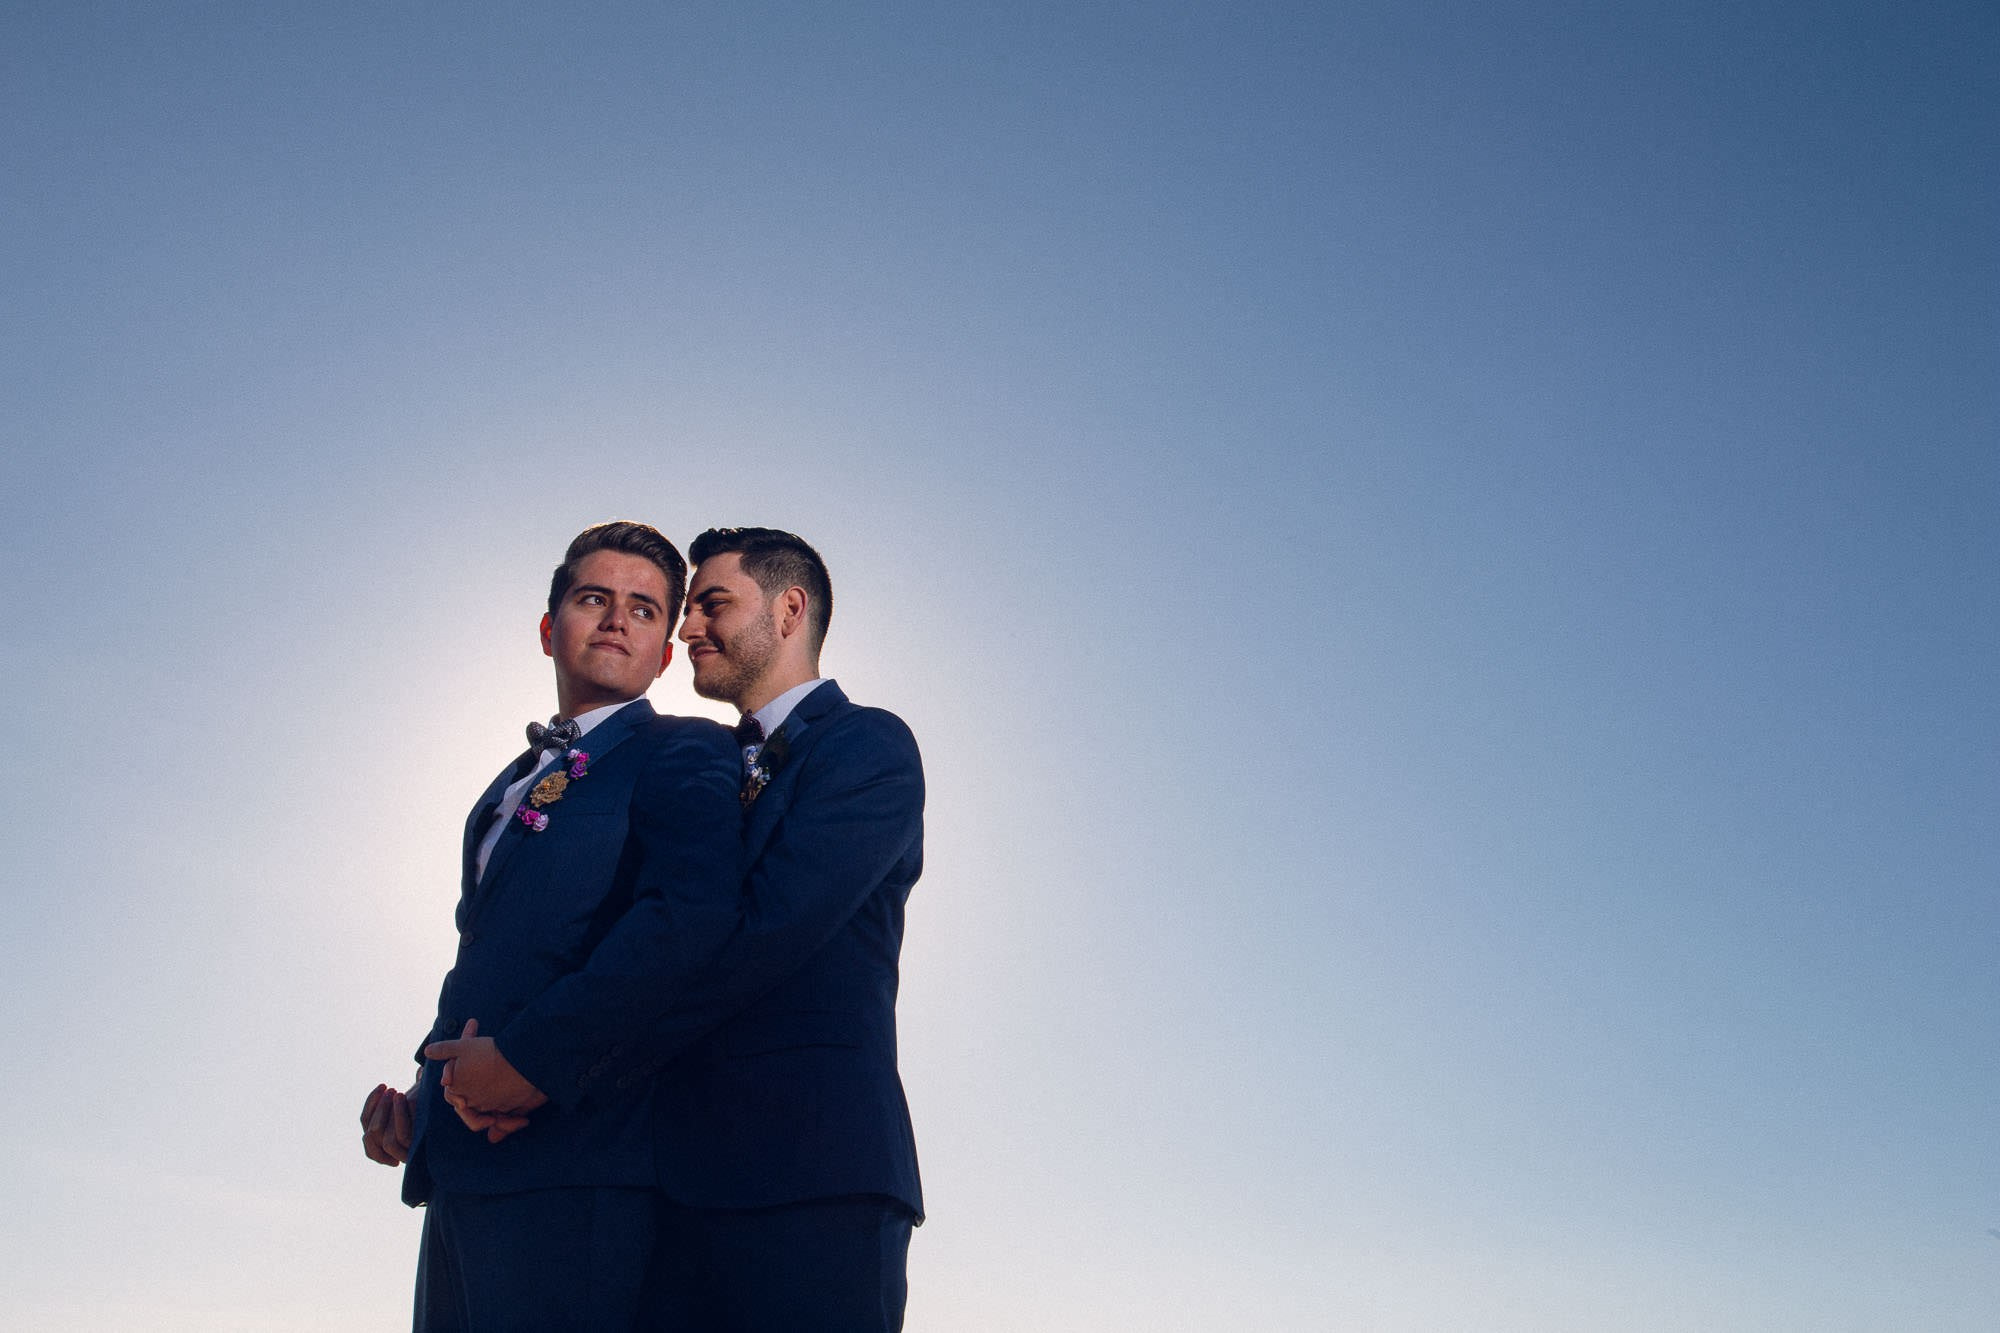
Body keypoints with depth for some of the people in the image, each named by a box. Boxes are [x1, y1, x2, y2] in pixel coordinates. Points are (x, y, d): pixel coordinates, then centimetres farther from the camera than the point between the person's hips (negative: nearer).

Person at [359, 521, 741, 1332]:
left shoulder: (685, 754, -1)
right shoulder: (510, 786, 25)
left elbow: (694, 909, -18)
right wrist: (424, 1097, 5)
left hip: (574, 1155, -7)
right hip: (464, 1168, 7)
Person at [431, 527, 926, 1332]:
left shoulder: (869, 745, -1)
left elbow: (764, 931, -15)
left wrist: (539, 1057, -16)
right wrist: (432, 1090, 4)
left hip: (805, 1180, -6)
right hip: (683, 1186, 7)